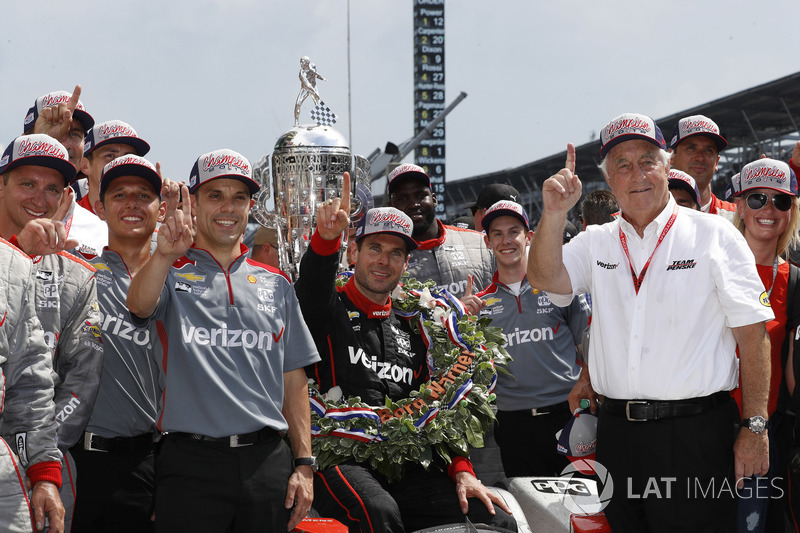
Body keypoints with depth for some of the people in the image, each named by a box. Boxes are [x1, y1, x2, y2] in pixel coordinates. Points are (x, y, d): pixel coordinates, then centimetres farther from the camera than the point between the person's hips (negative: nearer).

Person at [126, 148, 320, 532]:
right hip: (192, 462, -3)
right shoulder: (172, 274, 5)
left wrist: (303, 465, 7)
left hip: (266, 460, 3)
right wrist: (164, 255, -39)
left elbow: (293, 379, 15)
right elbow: (139, 305, -19)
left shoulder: (276, 284, 15)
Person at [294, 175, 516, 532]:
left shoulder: (410, 330, 22)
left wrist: (461, 471, 5)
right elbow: (314, 283, -18)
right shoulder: (330, 311, 7)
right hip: (339, 459, -5)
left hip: (405, 468, 5)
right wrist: (327, 236, -39)